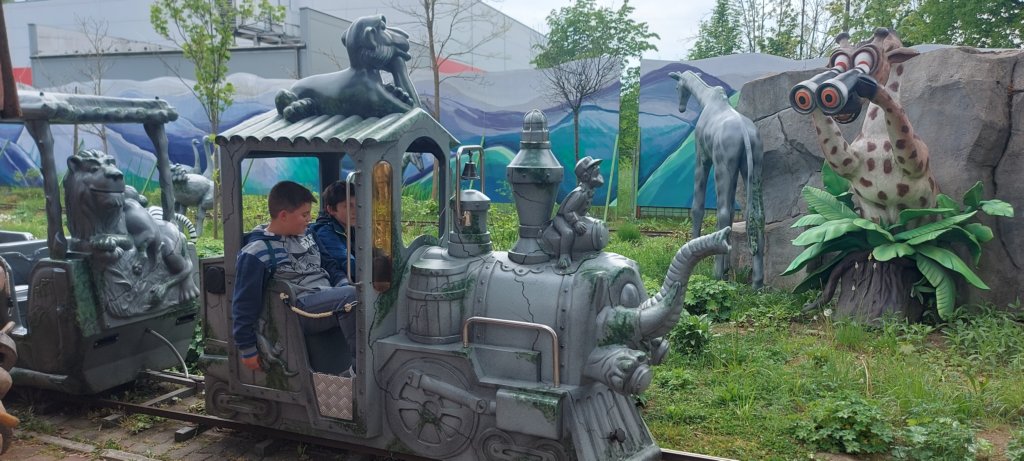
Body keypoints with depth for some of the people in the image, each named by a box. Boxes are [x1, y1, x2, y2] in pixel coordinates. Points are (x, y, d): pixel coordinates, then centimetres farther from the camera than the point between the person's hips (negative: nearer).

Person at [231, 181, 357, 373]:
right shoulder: (256, 253, -6)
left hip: (328, 298, 8)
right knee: (351, 296, -31)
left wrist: (345, 285, 4)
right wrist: (247, 349, -3)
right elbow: (244, 303, -4)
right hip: (300, 309, -8)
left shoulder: (305, 236, 17)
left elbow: (327, 266, 25)